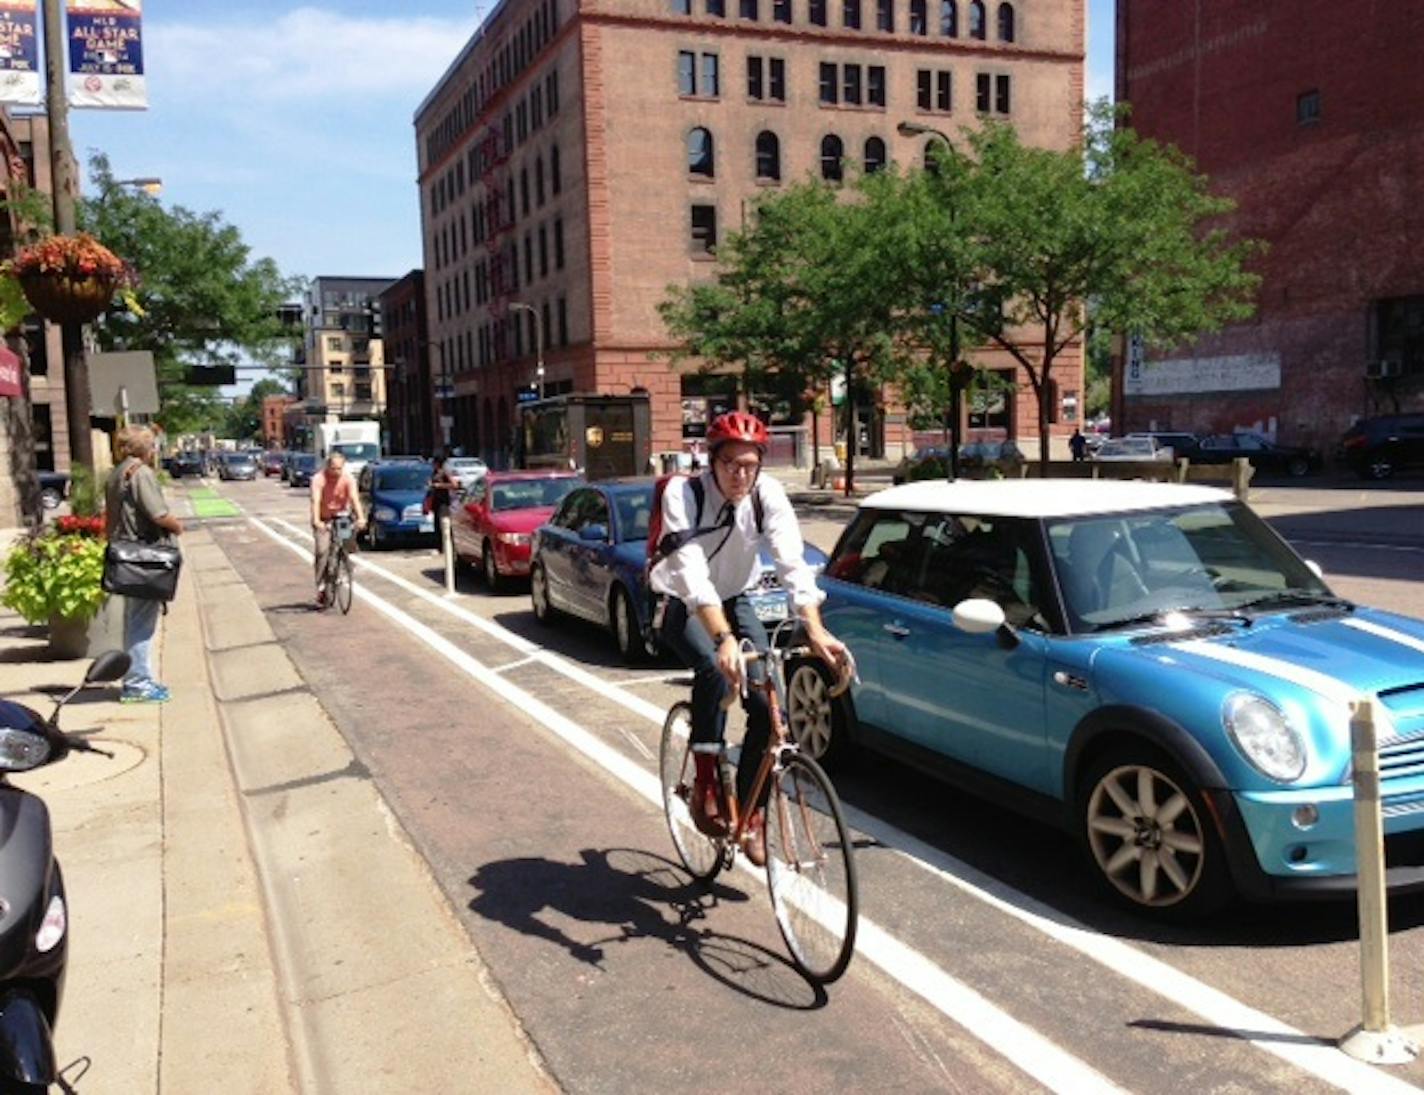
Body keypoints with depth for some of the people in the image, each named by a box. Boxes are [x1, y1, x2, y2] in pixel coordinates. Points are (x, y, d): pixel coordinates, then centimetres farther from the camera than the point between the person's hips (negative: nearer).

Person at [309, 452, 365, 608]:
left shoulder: (348, 478, -15)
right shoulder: (319, 479, -20)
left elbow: (354, 498, -25)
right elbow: (315, 500, -30)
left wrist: (360, 518, -40)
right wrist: (316, 521, -45)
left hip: (341, 516, 2)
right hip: (323, 519, -2)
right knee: (321, 551, -12)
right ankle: (321, 587, -4)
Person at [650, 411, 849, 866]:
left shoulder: (768, 494, -18)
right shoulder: (683, 494, -27)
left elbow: (793, 563, -26)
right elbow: (692, 574, -39)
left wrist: (815, 630, -40)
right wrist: (724, 638, -51)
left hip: (735, 601, 4)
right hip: (683, 605, -3)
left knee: (769, 704, -12)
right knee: (716, 668, -34)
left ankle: (750, 811, 8)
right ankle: (705, 785, -16)